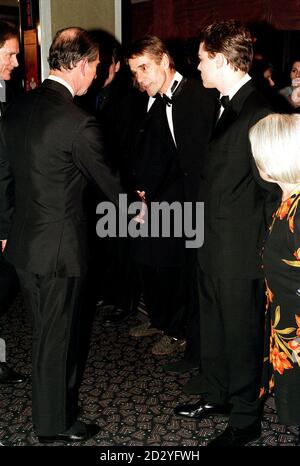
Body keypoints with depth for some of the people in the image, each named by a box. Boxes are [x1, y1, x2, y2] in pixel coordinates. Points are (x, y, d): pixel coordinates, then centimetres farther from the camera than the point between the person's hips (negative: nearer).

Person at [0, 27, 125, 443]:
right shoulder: (78, 123, -22)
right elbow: (107, 180, -9)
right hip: (59, 248, -7)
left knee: (46, 329, 23)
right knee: (57, 336, 9)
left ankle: (54, 403, 43)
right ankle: (55, 424, 28)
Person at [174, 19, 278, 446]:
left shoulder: (260, 111, -21)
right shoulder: (225, 106, 9)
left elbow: (271, 186, -18)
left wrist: (259, 243, -11)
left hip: (239, 251, -9)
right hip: (213, 245, 9)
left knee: (241, 334, 8)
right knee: (212, 327, 22)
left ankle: (244, 420, 28)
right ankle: (216, 395, 43)